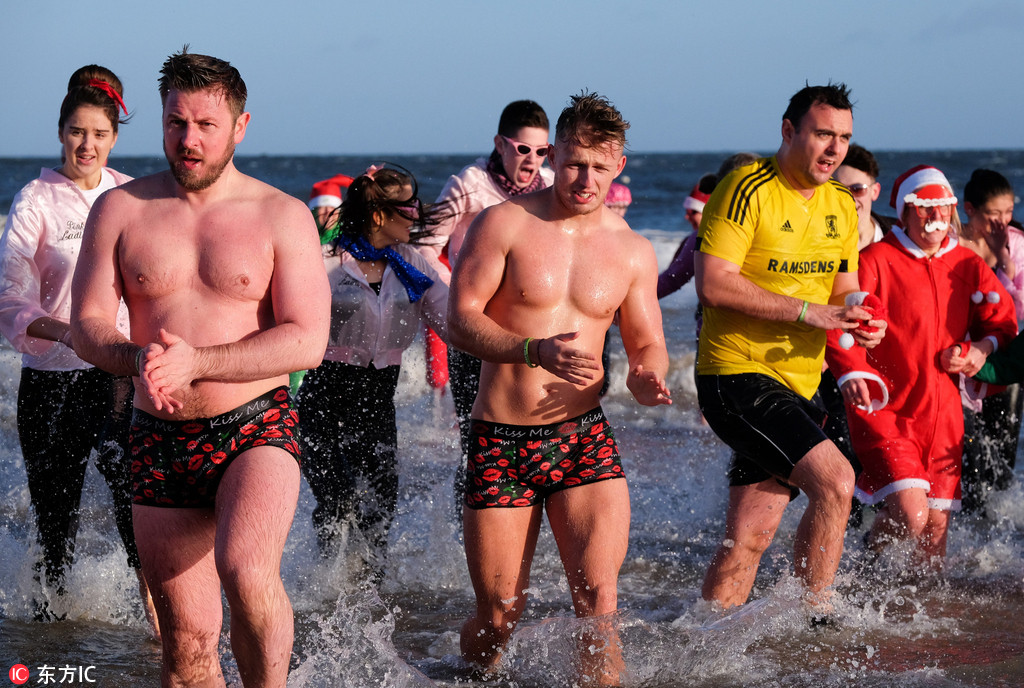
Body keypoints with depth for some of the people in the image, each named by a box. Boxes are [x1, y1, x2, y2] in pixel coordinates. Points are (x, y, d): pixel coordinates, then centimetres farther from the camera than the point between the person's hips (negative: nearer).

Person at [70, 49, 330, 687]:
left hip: (257, 426, -3)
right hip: (161, 442, 3)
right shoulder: (120, 210, 5)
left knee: (246, 570, -31)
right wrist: (137, 359, -21)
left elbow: (307, 341, -9)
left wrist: (195, 363, -21)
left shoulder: (283, 215, -1)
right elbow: (87, 324, 2)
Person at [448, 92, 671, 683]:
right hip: (501, 438, -2)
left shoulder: (633, 251, 6)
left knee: (598, 601, -16)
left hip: (583, 435, 2)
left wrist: (646, 378, -12)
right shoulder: (505, 224, -3)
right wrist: (537, 351, -24)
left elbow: (648, 344, 14)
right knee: (500, 613, 3)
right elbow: (461, 318, -7)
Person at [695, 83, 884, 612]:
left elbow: (844, 290, 20)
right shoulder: (748, 188, -12)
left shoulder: (841, 205, 12)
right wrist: (808, 312, -20)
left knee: (748, 539, 6)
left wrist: (858, 320, -4)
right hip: (737, 375, -7)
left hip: (799, 384, 7)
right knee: (834, 480, -19)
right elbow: (713, 284, -19)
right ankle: (812, 621, -7)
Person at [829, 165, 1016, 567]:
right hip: (883, 407, -5)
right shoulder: (876, 261, -7)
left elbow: (1003, 320, 21)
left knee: (936, 525, 5)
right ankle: (868, 560, 12)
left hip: (942, 413, 5)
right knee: (910, 516, -19)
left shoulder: (967, 266, 10)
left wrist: (983, 347, -1)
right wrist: (850, 372, -30)